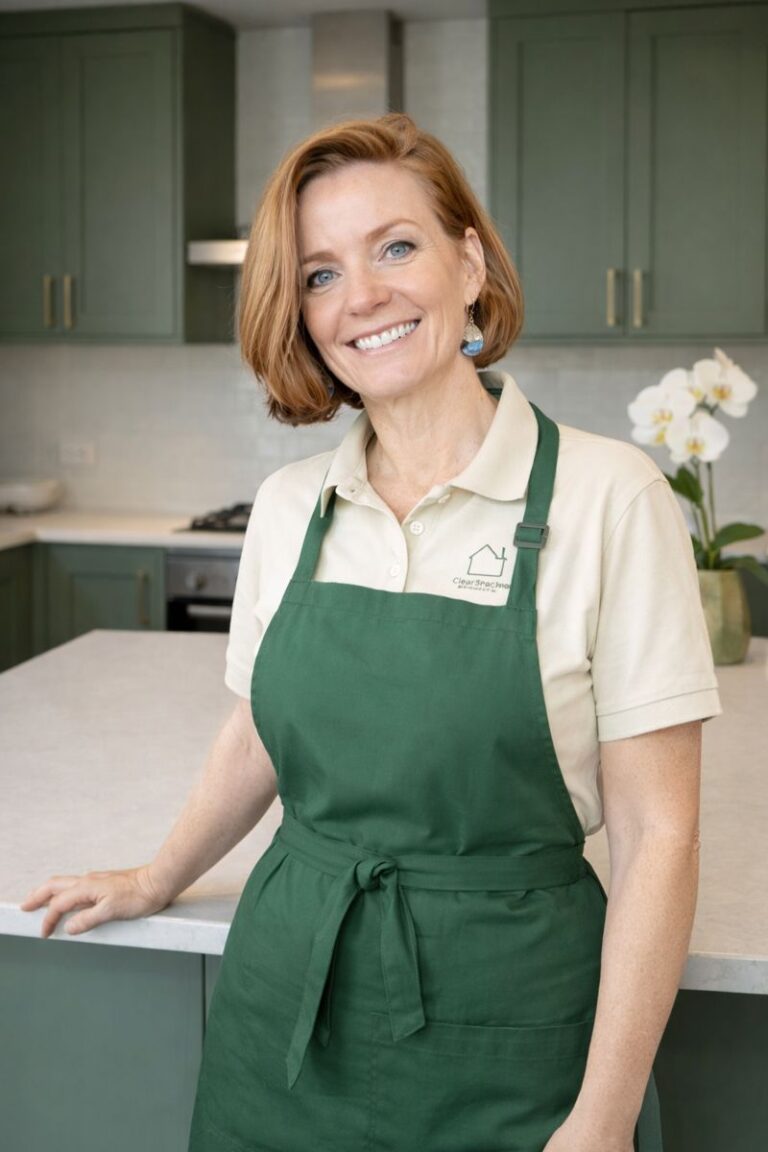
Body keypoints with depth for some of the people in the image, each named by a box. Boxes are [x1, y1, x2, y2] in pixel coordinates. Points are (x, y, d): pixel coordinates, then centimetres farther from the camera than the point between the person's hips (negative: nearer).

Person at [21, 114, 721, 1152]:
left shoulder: (609, 497, -14)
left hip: (503, 1038, -4)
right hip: (288, 1019, 4)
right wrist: (158, 882, 25)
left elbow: (657, 833, -13)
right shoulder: (288, 508, 0)